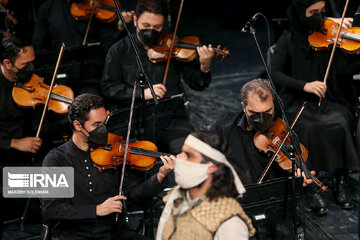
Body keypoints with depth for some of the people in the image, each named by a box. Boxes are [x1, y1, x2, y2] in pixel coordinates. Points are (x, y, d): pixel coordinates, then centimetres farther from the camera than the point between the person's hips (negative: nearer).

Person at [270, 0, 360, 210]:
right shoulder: (289, 40, 3)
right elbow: (275, 73, -3)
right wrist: (304, 85, -17)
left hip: (333, 102, 1)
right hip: (299, 103, -1)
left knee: (339, 124, -30)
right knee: (309, 127, -32)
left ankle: (341, 181, -16)